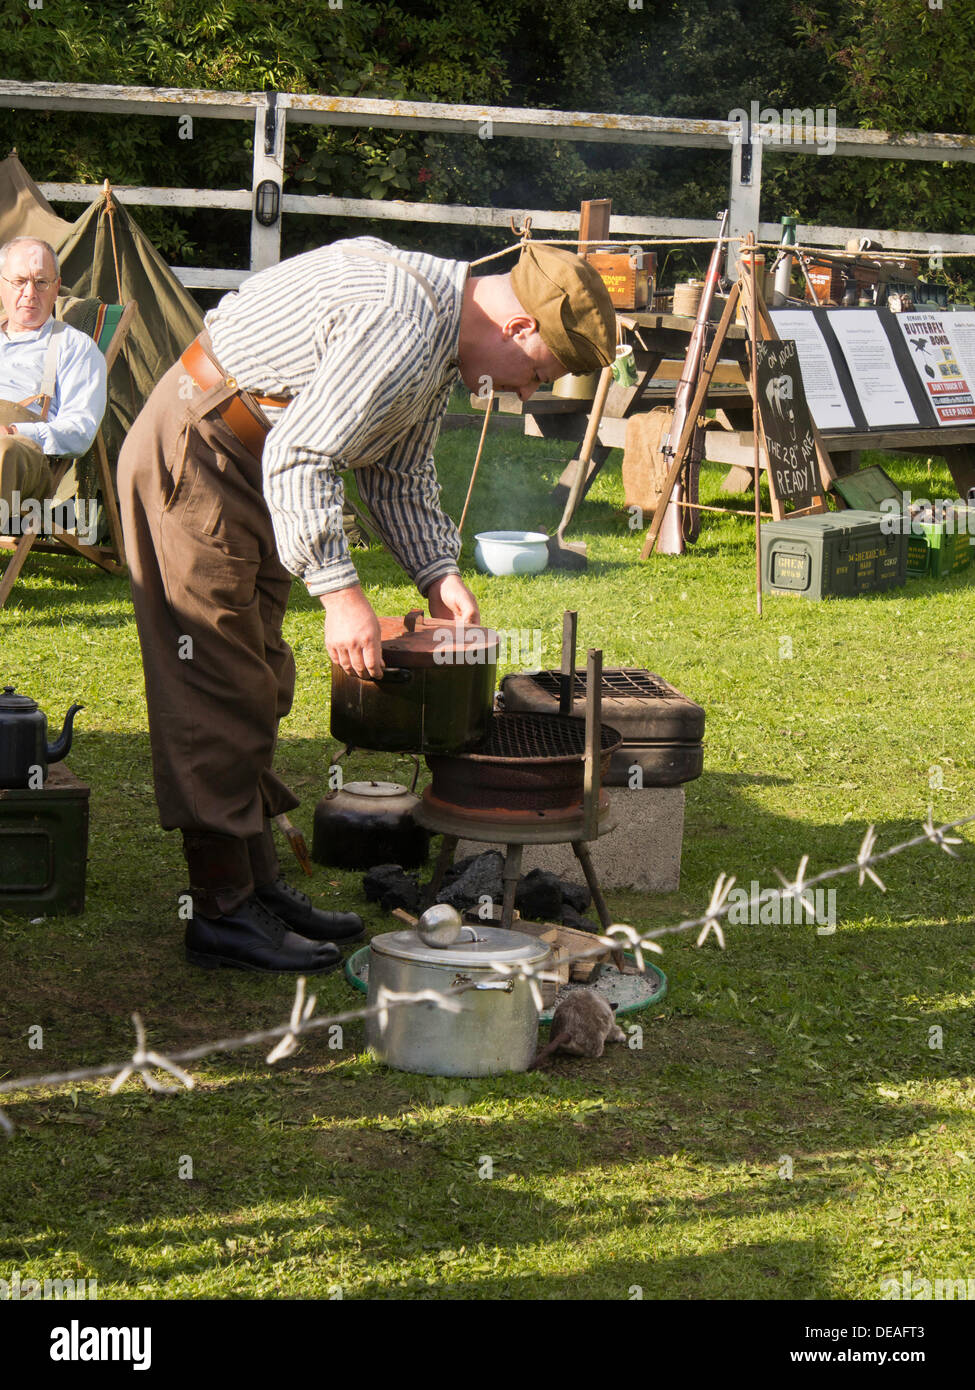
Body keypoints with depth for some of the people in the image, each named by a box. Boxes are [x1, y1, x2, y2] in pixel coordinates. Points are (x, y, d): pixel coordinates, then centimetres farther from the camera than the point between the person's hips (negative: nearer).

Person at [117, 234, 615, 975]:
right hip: (192, 458, -11)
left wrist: (440, 574, 6)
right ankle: (223, 913, -5)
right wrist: (342, 593, -29)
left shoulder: (443, 337, 8)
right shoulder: (402, 328, -26)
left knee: (259, 686, 13)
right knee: (218, 691, -9)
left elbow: (399, 474, 18)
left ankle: (259, 882, 21)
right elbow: (298, 457, -30)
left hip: (246, 466, 11)